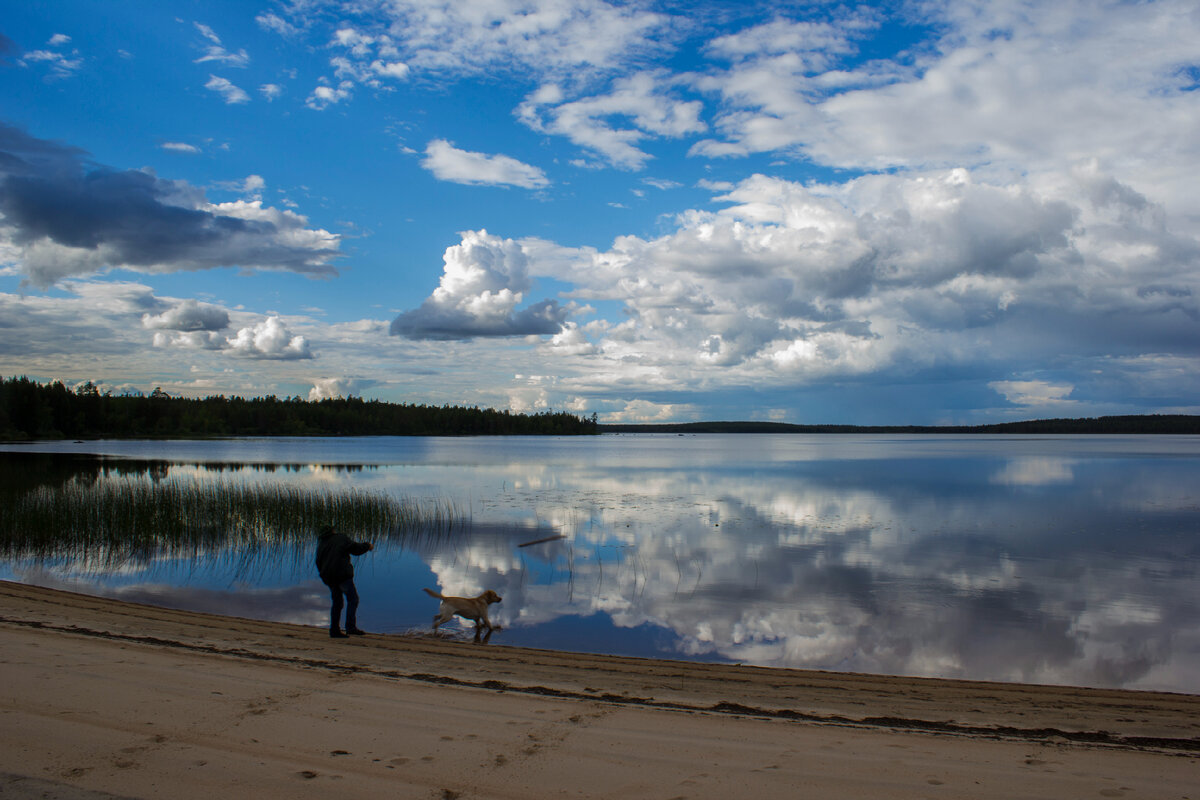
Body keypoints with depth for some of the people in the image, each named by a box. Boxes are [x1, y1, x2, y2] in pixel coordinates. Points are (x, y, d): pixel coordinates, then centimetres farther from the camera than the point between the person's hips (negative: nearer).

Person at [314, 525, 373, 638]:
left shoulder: (321, 544, 17)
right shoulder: (341, 538, 2)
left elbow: (319, 563, 18)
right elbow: (355, 548, 1)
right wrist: (367, 545, 18)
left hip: (328, 577, 7)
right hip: (342, 574, -7)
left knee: (337, 602, 13)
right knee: (352, 599, -4)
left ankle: (334, 630, 9)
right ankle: (351, 627, -16)